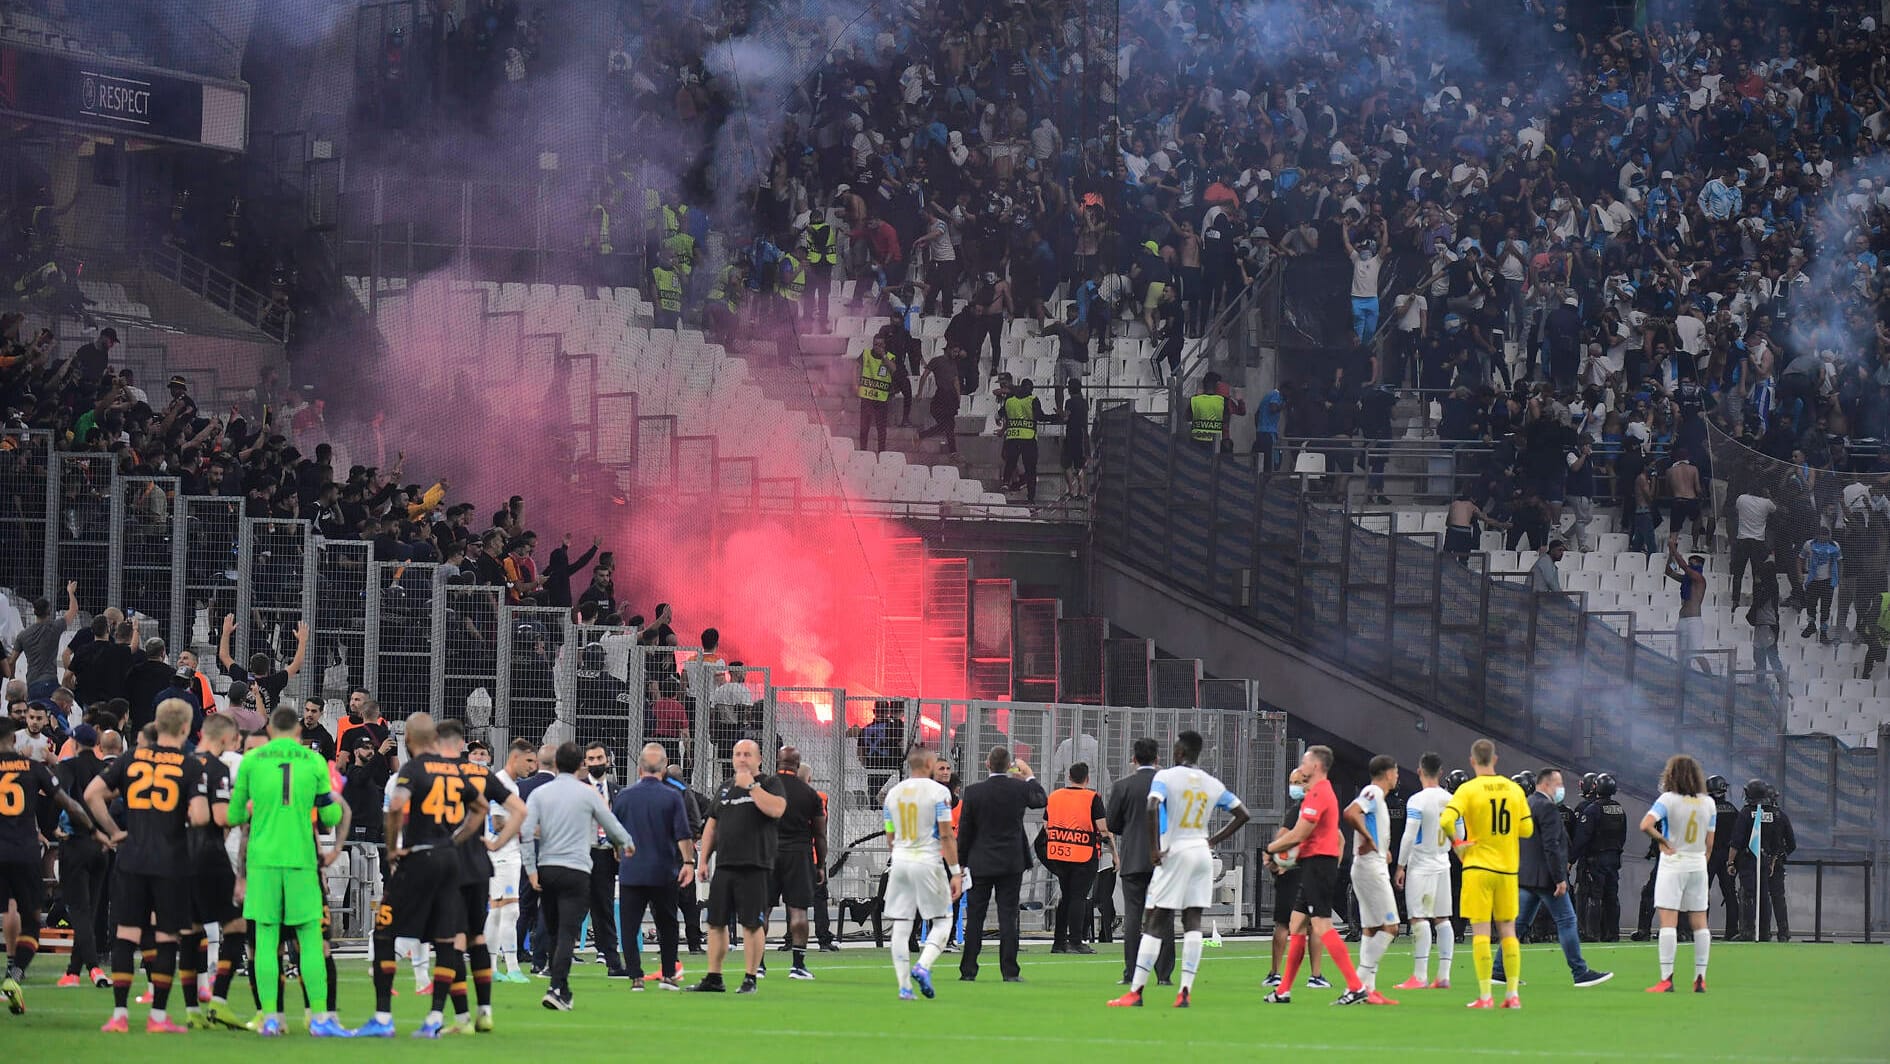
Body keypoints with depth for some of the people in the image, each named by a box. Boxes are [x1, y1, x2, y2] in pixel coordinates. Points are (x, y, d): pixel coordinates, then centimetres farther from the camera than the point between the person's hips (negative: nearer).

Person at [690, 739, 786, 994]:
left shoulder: (770, 784, 2)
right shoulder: (725, 787, 18)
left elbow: (776, 809, -19)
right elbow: (711, 825, 21)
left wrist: (751, 786, -13)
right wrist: (703, 860, 14)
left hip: (755, 867, -6)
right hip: (724, 867, 6)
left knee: (752, 924, -5)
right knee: (716, 922, 7)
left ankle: (750, 978, 2)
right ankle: (714, 979, 14)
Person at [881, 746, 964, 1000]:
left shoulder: (893, 793, 9)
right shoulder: (938, 791, -6)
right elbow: (946, 835, -10)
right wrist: (956, 872, -7)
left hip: (899, 863, 4)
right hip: (928, 862, -4)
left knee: (900, 926, 6)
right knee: (942, 920, 7)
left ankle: (904, 986, 2)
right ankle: (923, 966, -14)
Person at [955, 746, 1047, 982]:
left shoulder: (973, 792, -8)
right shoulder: (1019, 788, -7)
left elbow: (964, 831, -4)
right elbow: (1041, 800, 16)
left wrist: (962, 862, 6)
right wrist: (1029, 775, 26)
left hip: (980, 864, 0)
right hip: (1011, 863, 1)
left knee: (974, 918, 5)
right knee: (1007, 917, 2)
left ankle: (968, 970, 5)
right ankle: (1010, 971, -1)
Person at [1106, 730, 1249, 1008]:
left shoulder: (1165, 777, -7)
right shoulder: (1213, 785, 9)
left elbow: (1152, 808, -24)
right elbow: (1242, 815, 13)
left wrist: (1155, 848, -17)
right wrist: (1213, 841, 15)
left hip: (1175, 852, -5)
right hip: (1202, 854, 5)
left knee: (1153, 923, -1)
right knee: (1192, 923, 4)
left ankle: (1136, 991, -2)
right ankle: (1186, 991, -2)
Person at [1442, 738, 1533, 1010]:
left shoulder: (1469, 789, -8)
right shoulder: (1514, 789, 4)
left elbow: (1447, 820, -19)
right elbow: (1527, 829, 7)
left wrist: (1458, 844, -1)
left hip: (1478, 867, -3)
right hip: (1508, 868, 3)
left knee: (1480, 931, -2)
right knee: (1507, 930, 10)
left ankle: (1485, 995, -5)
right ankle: (1513, 994, 7)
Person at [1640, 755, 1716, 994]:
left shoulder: (1668, 800, -9)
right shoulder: (1708, 802, 5)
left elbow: (1646, 825, -24)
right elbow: (1709, 843, 7)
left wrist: (1663, 842, -9)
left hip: (1673, 864, -5)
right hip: (1698, 865, 5)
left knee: (1668, 922, -7)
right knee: (1700, 923, 8)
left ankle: (1666, 978, -13)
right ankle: (1700, 978, 8)